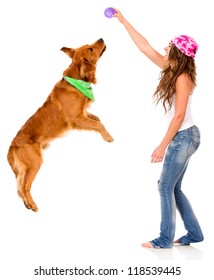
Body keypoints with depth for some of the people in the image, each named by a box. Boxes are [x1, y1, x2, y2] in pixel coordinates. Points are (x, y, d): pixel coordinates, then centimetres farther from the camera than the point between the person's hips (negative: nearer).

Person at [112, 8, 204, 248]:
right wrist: (123, 21, 14)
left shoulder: (182, 77, -16)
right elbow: (144, 47, 13)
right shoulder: (171, 69, 7)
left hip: (183, 137, -9)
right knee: (173, 188, 13)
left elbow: (179, 115, -19)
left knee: (166, 187, -1)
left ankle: (165, 239, 9)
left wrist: (162, 146, -18)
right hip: (183, 137, 9)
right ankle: (194, 233, 21)